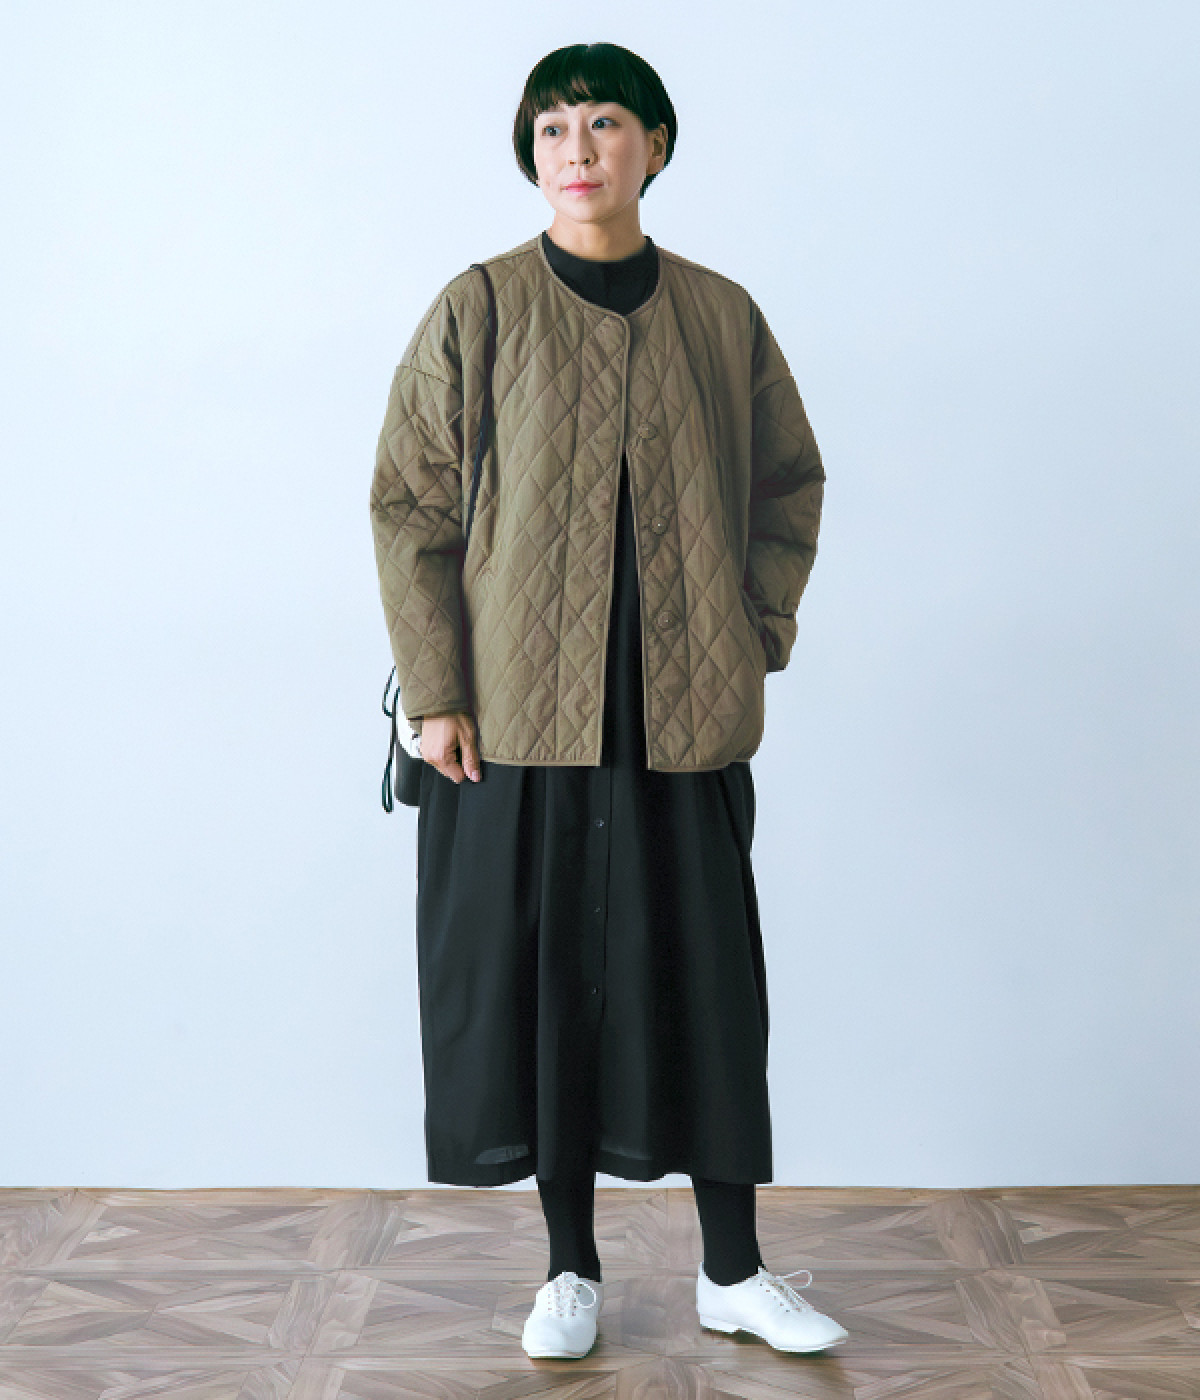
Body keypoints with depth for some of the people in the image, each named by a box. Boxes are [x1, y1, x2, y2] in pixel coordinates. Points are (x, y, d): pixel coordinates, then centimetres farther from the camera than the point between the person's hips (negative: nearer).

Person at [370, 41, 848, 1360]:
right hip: (519, 716, -1)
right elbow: (407, 507, -1)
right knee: (543, 977, 5)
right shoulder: (476, 312, -1)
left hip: (685, 716, 2)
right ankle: (570, 1268, 22)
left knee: (703, 983, 6)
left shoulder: (721, 316, 5)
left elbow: (791, 483, 16)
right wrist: (435, 694, -7)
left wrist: (760, 632, 5)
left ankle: (733, 1271, 21)